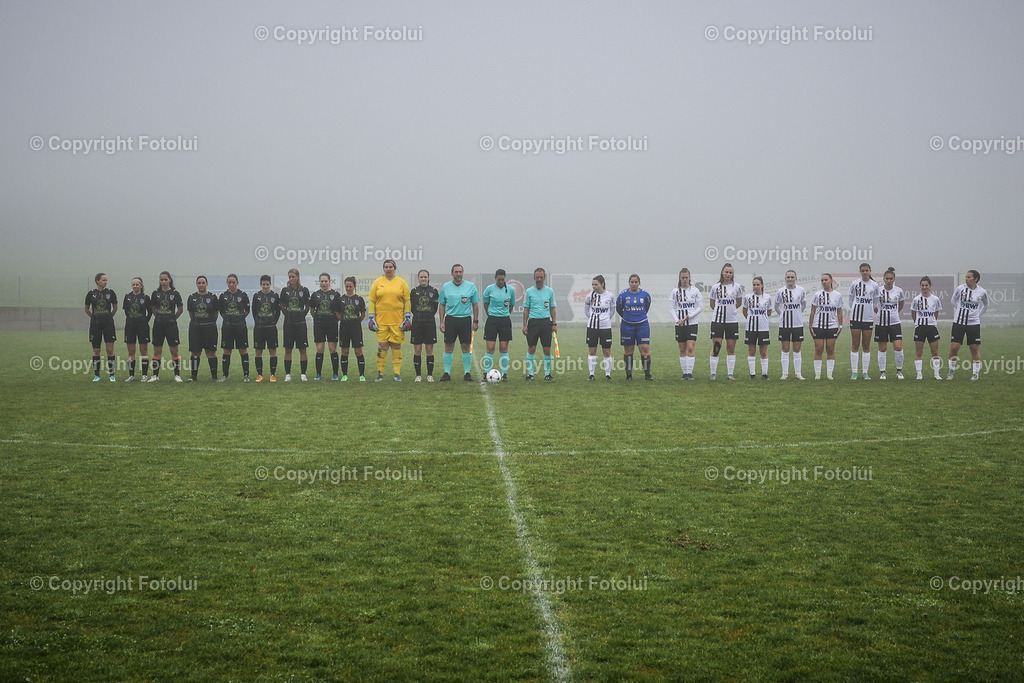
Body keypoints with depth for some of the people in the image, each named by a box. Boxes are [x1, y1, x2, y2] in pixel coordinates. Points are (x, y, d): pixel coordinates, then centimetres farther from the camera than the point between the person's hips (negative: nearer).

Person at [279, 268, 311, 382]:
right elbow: (282, 306, 12)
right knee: (288, 350, 3)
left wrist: (301, 316, 5)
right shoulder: (285, 290, 3)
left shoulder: (304, 290, 1)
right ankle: (287, 374, 8)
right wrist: (289, 316, 9)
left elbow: (307, 307, 8)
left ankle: (303, 374, 6)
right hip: (288, 323, 1)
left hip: (300, 322, -1)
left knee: (302, 349, 0)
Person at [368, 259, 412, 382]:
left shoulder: (401, 283, 7)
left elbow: (407, 300, 8)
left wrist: (407, 317, 1)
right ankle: (380, 374, 5)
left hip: (397, 320, 0)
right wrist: (371, 318, 2)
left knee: (396, 346, 1)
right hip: (381, 320, 0)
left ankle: (397, 373, 7)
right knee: (382, 346, -2)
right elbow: (372, 301, 8)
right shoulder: (377, 282, 8)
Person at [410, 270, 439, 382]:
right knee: (417, 350, 0)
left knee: (429, 350, 1)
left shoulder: (433, 291, 5)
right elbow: (412, 308, 8)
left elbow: (435, 308, 7)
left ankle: (430, 375, 8)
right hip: (417, 323, 0)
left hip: (430, 322, 0)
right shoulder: (414, 291, 5)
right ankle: (418, 375, 7)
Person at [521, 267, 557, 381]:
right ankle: (530, 373, 7)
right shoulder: (529, 291, 4)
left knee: (547, 349, 0)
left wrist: (554, 324, 5)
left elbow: (552, 308, 11)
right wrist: (524, 325, -1)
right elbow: (526, 309, 6)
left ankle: (547, 373, 10)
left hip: (546, 322, 1)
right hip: (533, 322, -1)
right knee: (531, 349, -1)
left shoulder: (550, 291, 7)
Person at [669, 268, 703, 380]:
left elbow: (700, 307, -1)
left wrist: (689, 316, -12)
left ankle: (690, 372, -8)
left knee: (690, 348, -11)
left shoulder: (695, 290, 1)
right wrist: (677, 320, -12)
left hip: (692, 323, -2)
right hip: (679, 324, 2)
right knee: (682, 349, 4)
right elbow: (672, 308, 5)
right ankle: (684, 372, 11)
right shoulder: (675, 291, 5)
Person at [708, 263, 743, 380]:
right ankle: (713, 373, 2)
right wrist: (720, 310, 11)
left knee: (731, 348, 4)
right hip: (717, 321, -1)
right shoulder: (715, 287, 3)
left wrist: (730, 308, 12)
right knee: (715, 347, -4)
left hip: (732, 321, 1)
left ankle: (731, 374, 9)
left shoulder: (736, 287, 4)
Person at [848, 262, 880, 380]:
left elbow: (875, 302, 16)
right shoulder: (854, 284, 1)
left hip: (868, 318, 1)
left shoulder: (874, 285, 4)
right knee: (855, 345, 0)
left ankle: (865, 372, 9)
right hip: (855, 317, -1)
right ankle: (854, 372, 4)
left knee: (866, 346, 3)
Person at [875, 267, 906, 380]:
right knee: (882, 349, 4)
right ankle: (882, 372, 13)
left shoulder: (899, 291, 0)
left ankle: (899, 371, 7)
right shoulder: (878, 290, -4)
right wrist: (880, 311, 5)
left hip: (895, 323, 0)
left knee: (898, 347, -9)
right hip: (881, 323, 0)